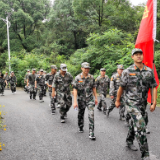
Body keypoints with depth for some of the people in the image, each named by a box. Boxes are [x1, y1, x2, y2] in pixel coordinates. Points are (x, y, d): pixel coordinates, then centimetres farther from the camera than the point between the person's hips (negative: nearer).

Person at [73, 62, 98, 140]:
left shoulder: (91, 77, 0)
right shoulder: (77, 78, -8)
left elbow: (94, 88, 10)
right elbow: (75, 90, -11)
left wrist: (96, 98, 10)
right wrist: (75, 101, -16)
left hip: (90, 99, 1)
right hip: (81, 99, 0)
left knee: (91, 115, -11)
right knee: (80, 114, 14)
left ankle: (91, 133, -9)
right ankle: (80, 127, 40)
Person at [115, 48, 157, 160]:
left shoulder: (149, 71, 0)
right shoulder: (127, 72, -8)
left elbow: (154, 87, 3)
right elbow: (121, 87, 1)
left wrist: (154, 103, -3)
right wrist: (117, 100, 8)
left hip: (143, 104, 5)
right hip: (131, 103, -4)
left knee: (135, 124, 20)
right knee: (140, 126, -15)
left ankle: (129, 141, 45)